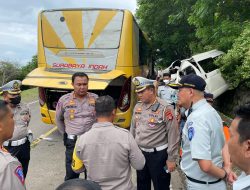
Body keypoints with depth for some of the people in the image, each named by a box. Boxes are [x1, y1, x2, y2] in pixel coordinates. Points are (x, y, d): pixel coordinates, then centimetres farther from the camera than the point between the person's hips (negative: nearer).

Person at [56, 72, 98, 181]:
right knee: (71, 175, 11)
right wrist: (65, 134, 10)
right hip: (72, 143, 0)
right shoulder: (64, 100, -3)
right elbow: (58, 119, 12)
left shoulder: (96, 99, -3)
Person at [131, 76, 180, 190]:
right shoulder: (137, 107, 3)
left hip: (158, 155, -6)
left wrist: (171, 159, -13)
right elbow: (133, 129, 13)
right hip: (140, 153, 6)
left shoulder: (165, 108, -18)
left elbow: (173, 135, -15)